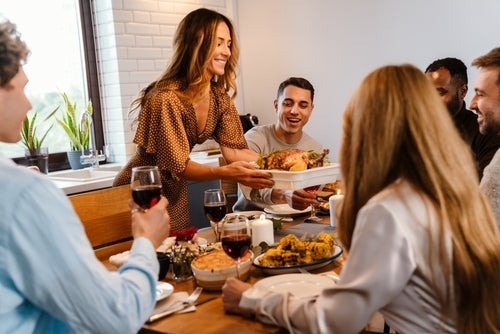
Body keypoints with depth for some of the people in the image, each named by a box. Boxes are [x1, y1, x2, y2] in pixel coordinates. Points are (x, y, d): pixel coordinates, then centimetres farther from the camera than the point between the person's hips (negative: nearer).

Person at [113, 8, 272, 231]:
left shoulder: (219, 97, -5)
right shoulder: (167, 98, -27)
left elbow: (233, 150, -6)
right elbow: (177, 166, -26)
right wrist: (226, 173, -41)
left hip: (176, 192, 7)